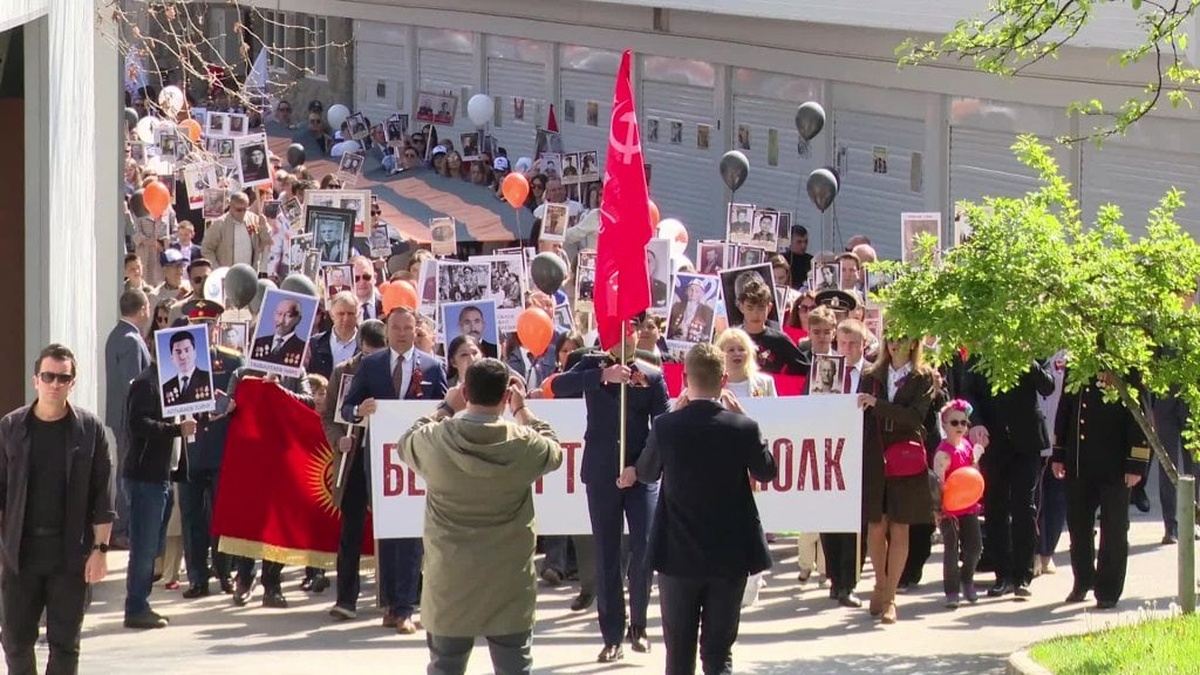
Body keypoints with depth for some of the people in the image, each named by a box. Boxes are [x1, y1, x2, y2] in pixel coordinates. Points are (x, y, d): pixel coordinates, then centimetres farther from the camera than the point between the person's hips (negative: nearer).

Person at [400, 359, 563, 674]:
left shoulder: (434, 441, -11)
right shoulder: (524, 444, -12)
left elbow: (407, 444, 13)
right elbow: (554, 451, 12)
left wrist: (446, 408, 19)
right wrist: (522, 410, 19)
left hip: (449, 582, 0)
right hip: (509, 584, 0)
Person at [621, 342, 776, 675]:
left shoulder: (666, 427, -11)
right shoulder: (744, 428, -12)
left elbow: (647, 472, 7)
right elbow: (767, 472, 7)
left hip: (678, 556, 0)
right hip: (730, 556, 0)